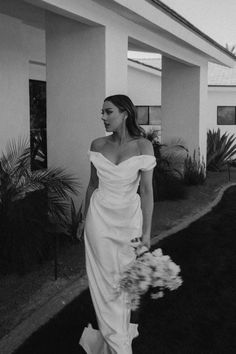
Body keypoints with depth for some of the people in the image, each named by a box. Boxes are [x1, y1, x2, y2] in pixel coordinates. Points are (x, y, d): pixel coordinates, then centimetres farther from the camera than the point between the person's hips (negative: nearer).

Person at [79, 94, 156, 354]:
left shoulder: (143, 146, -10)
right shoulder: (98, 145, -1)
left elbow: (146, 190, -10)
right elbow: (92, 184, 9)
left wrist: (146, 231, -12)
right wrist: (84, 219, 14)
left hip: (128, 218, -2)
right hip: (100, 218, 2)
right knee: (104, 281, 3)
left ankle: (115, 333, 33)